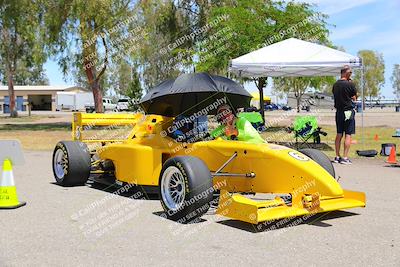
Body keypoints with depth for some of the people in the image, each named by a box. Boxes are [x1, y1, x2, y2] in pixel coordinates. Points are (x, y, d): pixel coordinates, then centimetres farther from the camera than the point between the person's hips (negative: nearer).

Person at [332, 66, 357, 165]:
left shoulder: (335, 85, 5)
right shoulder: (350, 84, -12)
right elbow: (354, 98, -3)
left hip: (338, 111, 6)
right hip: (348, 111, -6)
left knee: (339, 134, 12)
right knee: (348, 135, -2)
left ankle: (337, 157, 16)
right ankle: (345, 158, -4)